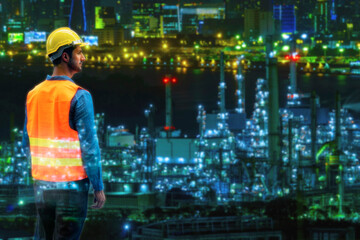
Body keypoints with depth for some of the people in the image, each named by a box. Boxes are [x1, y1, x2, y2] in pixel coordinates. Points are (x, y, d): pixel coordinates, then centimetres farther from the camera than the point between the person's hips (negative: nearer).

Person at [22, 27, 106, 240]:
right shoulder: (79, 96, -14)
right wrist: (99, 187, -8)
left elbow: (27, 144, 12)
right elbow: (89, 146, -15)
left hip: (42, 184, 6)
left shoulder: (34, 94, 5)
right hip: (72, 185, -6)